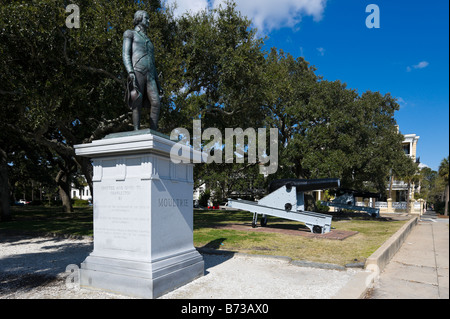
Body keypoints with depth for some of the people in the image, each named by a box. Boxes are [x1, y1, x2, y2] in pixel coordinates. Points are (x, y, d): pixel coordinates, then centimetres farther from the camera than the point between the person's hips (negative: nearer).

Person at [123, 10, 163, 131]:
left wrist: (158, 84, 17)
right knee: (137, 104, -16)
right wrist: (130, 72, -19)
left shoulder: (149, 41, 35)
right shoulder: (130, 33, 17)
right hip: (137, 73, -5)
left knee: (156, 103, -15)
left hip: (149, 76, 5)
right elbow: (125, 54, 1)